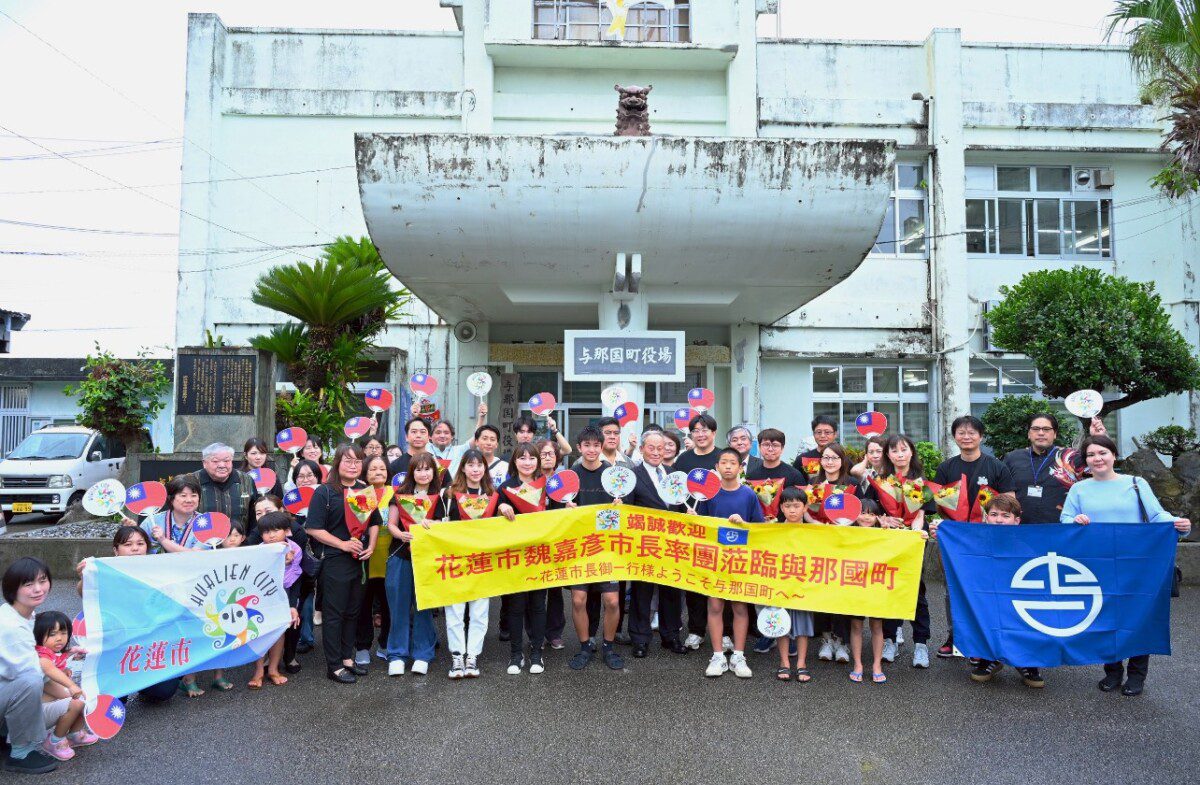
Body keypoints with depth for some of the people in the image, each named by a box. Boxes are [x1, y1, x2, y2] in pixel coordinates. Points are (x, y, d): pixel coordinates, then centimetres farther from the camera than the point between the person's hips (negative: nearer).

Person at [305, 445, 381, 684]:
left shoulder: (365, 491, 10)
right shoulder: (325, 492, -7)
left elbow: (374, 522, 19)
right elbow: (313, 528, -12)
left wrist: (371, 546, 2)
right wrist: (343, 544, -16)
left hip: (361, 560, 6)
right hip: (335, 560, -6)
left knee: (353, 611, 14)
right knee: (334, 613, 1)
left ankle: (347, 657, 26)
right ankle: (334, 665, 9)